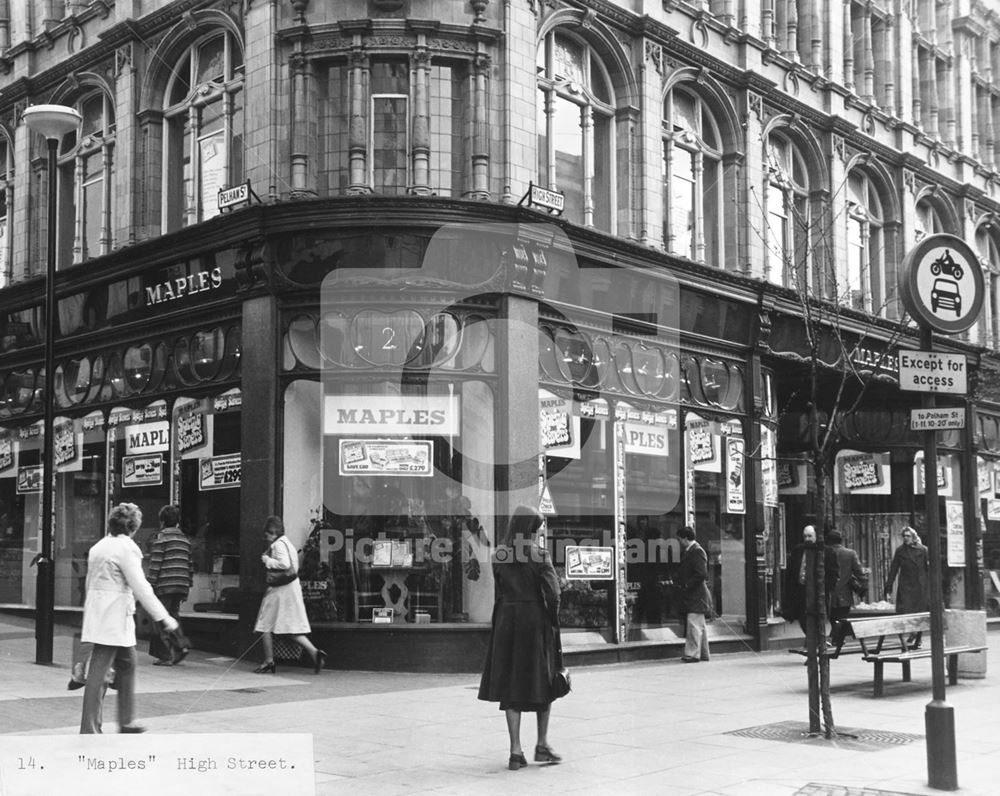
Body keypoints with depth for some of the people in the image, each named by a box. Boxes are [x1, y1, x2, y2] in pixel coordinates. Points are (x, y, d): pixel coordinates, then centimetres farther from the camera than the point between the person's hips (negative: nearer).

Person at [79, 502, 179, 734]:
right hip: (114, 618, -9)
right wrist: (163, 617, -14)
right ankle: (88, 730, -3)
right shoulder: (126, 548, -13)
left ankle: (126, 722, 26)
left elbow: (90, 583, 19)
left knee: (127, 665, 18)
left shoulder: (98, 547, 14)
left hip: (97, 614, 9)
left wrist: (89, 614, 29)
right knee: (98, 672, -6)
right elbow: (140, 587, -17)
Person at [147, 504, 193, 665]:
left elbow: (155, 563, -9)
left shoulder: (162, 537, -4)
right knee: (174, 617, 16)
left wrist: (151, 585, -7)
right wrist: (188, 586, 19)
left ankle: (165, 656, 0)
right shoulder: (185, 538, 15)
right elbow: (190, 565, 16)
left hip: (164, 585, -6)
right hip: (181, 585, 6)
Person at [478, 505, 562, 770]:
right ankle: (542, 745, 19)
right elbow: (553, 593, -13)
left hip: (506, 619, 3)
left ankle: (516, 750, 3)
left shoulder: (499, 555, 2)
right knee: (542, 681, 13)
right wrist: (554, 620, 1)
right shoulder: (540, 554, -9)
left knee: (511, 683, 6)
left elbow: (499, 590, 6)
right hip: (535, 619, -3)